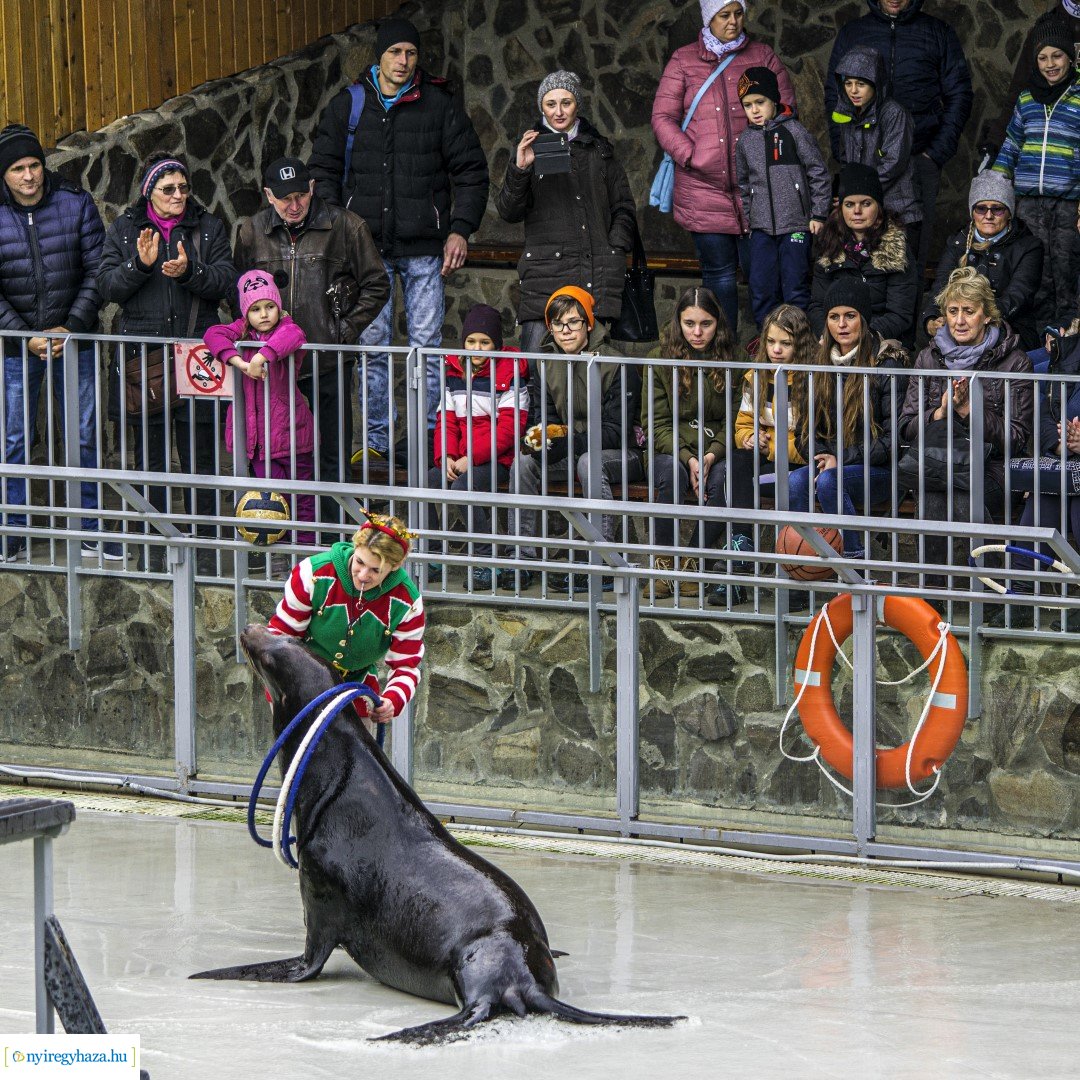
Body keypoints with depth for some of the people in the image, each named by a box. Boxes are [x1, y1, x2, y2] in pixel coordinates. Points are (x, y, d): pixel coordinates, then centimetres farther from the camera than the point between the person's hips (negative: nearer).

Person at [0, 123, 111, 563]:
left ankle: (91, 531, 12)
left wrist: (72, 327, -12)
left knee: (85, 437, 4)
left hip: (75, 340, 1)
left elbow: (97, 272, -2)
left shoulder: (77, 204, -4)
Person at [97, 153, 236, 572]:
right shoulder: (124, 230, 8)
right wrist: (140, 264, -17)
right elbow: (107, 286, 0)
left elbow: (226, 281, -2)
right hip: (142, 358, 0)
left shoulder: (208, 227, 8)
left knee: (200, 454, 1)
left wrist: (189, 271, -19)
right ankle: (153, 547, 13)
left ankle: (203, 544, 8)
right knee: (149, 454, 5)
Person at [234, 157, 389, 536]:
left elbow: (376, 285, 6)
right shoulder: (253, 232, 7)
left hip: (328, 362, -3)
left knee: (331, 458, -1)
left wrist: (345, 330, -2)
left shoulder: (345, 227, -2)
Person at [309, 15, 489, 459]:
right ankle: (377, 437, 9)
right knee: (372, 346, 2)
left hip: (424, 247, -1)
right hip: (367, 244, 1)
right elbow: (324, 171, 11)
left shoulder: (441, 104, 2)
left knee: (426, 345, -1)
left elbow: (470, 170, 6)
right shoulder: (347, 105, 6)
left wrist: (460, 229, -3)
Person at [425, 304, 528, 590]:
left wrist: (470, 458, -19)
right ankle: (432, 557, -5)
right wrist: (446, 457, -7)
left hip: (498, 459, -6)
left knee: (463, 486, -32)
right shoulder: (455, 373, 14)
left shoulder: (509, 374, -6)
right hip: (459, 461, 6)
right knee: (424, 483, -16)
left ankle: (487, 562, -22)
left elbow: (509, 427, -13)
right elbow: (446, 421, 13)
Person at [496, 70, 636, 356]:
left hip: (598, 278, 2)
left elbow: (624, 209, 22)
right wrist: (520, 169, -12)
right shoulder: (532, 149, 11)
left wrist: (614, 252, 7)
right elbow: (509, 212, 4)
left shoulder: (599, 150, 17)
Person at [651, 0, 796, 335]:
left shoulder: (762, 56, 11)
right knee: (719, 273, 2)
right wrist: (690, 155, -9)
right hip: (703, 187, 0)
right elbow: (663, 118, 5)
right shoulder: (684, 61, 9)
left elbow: (785, 109, 10)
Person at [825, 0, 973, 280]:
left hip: (920, 159, -1)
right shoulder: (852, 33, 14)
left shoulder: (938, 33, 11)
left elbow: (959, 95, 9)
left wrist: (938, 152, -1)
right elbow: (834, 96, 14)